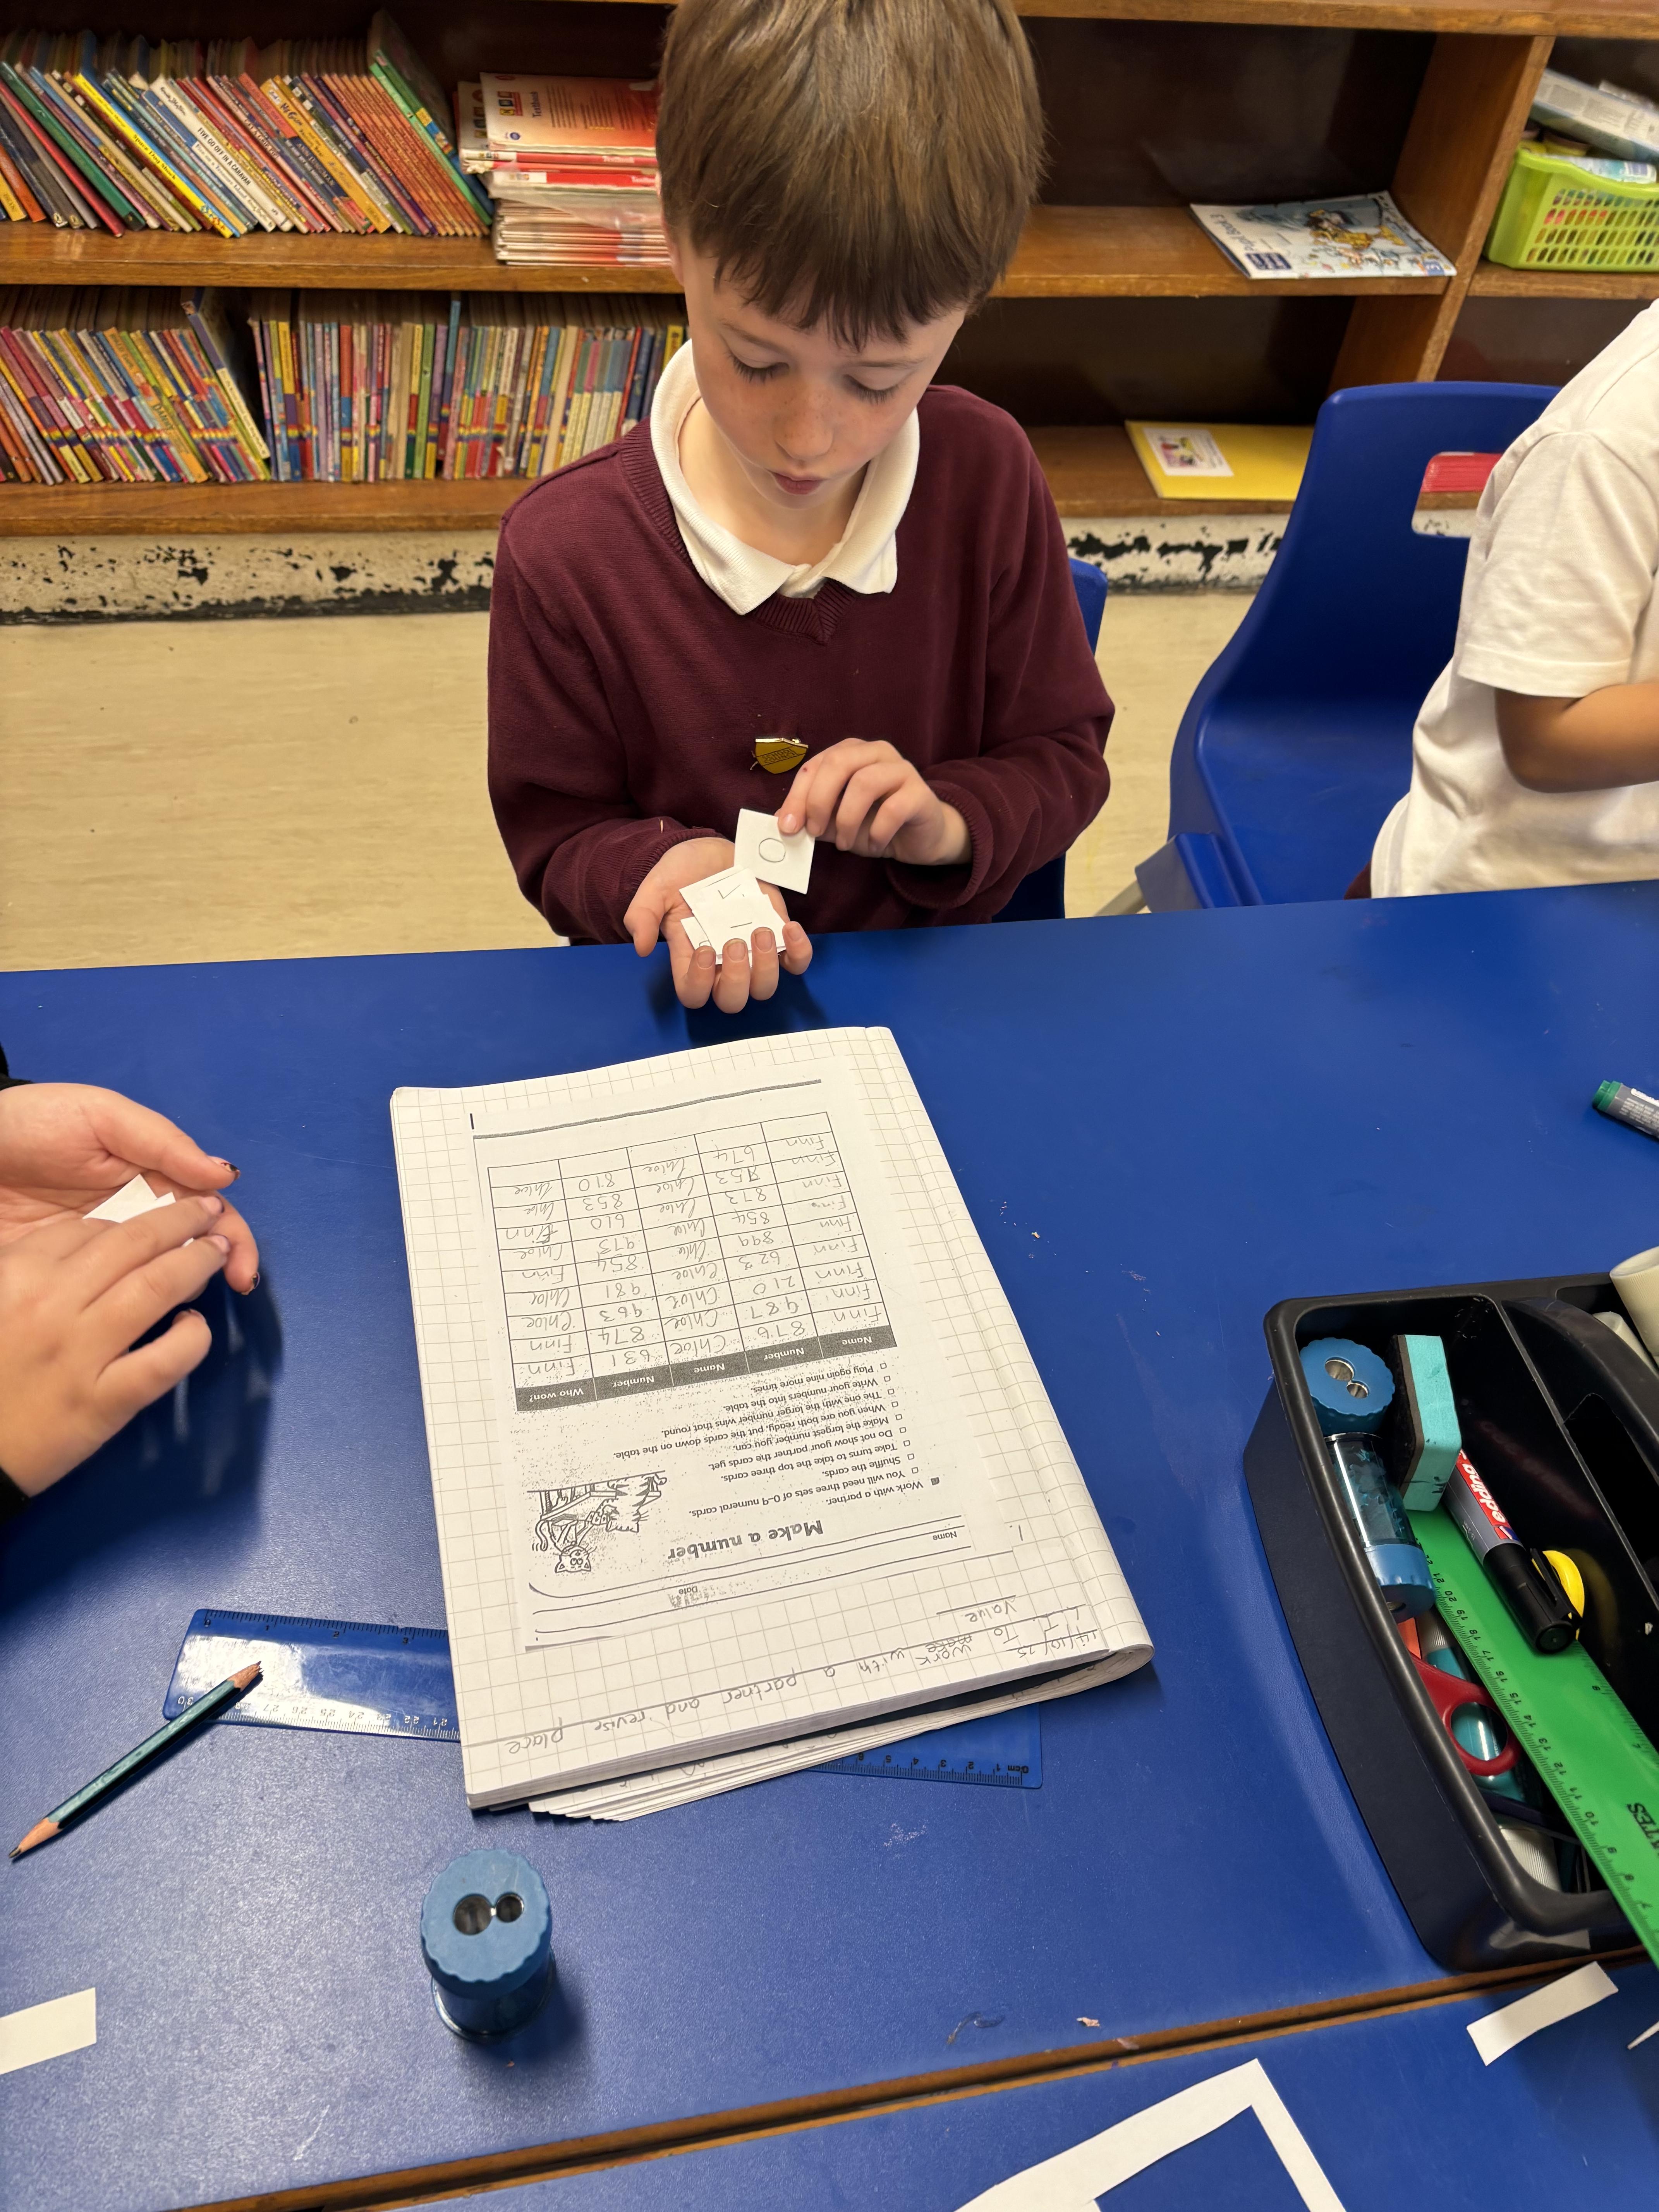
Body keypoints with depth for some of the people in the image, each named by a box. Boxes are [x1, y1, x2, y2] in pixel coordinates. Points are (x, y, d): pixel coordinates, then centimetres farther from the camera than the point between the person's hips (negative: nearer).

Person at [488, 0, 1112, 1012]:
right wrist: (673, 868, -23)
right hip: (686, 1006, 1)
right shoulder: (564, 549, -13)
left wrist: (949, 822, -17)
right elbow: (556, 833, -2)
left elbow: (1063, 758, 3)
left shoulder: (988, 478, -8)